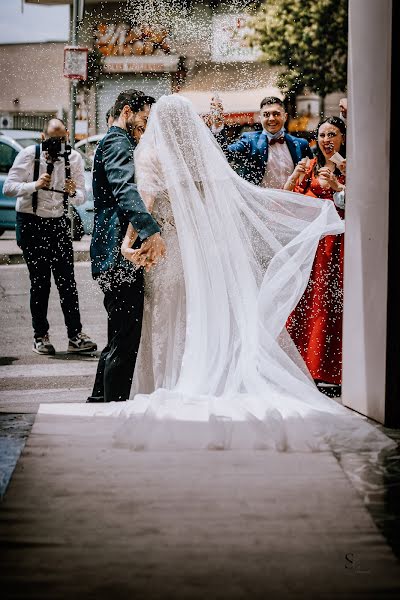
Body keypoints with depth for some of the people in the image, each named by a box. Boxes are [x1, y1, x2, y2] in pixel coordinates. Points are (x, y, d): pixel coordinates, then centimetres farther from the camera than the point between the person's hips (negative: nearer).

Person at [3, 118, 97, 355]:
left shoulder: (74, 158, 0)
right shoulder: (29, 155, -8)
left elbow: (81, 198, 2)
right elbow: (8, 187, -11)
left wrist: (73, 192, -22)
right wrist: (35, 185, -27)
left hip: (59, 223, 3)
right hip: (32, 223, -3)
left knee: (67, 280, -2)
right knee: (40, 282, -3)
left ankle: (76, 336, -2)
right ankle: (40, 336, 5)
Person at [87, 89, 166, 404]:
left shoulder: (115, 143, 24)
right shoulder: (117, 143, -11)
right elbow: (126, 190, -30)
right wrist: (151, 231, -43)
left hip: (113, 258, 11)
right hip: (119, 253, -11)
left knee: (120, 338, 18)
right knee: (125, 340, -8)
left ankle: (100, 401, 26)